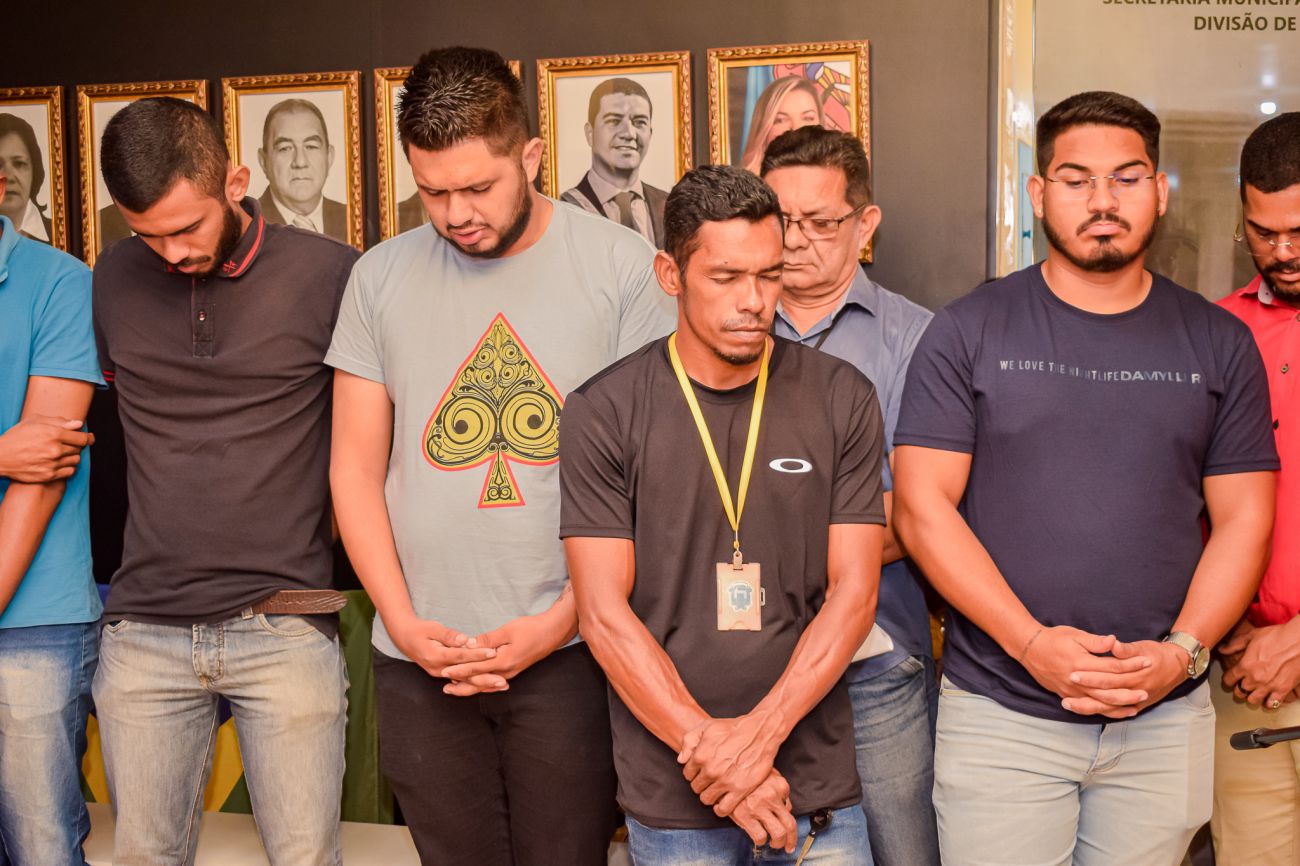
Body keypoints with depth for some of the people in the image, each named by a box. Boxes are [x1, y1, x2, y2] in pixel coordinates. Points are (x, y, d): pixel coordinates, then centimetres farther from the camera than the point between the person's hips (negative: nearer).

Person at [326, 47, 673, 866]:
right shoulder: (381, 277, 6)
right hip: (419, 658, 3)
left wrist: (560, 622, -9)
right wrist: (402, 622, -3)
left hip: (569, 648, -2)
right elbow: (356, 468, 8)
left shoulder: (625, 267, -3)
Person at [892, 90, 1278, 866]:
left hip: (1165, 719, 2)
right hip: (1000, 711, -2)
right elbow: (922, 509, -6)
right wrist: (1032, 642, -15)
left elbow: (1243, 519, 6)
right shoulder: (968, 332, -1)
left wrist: (1182, 651, -10)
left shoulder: (1219, 344, 6)